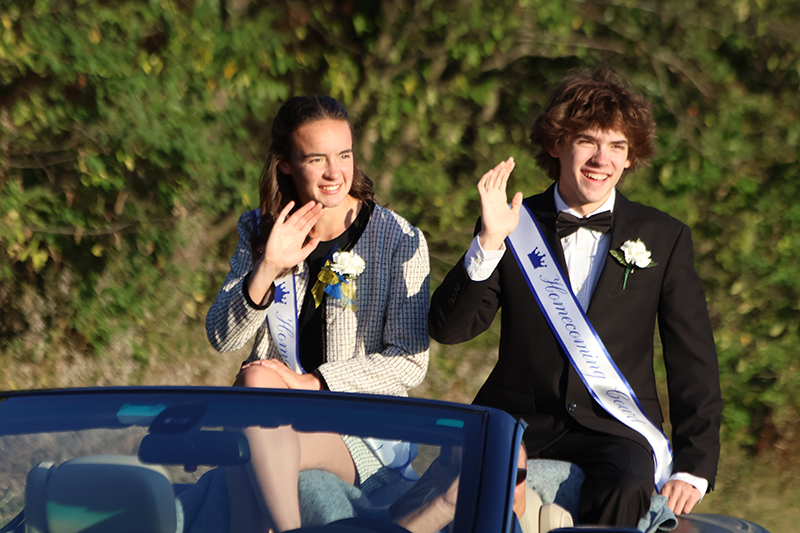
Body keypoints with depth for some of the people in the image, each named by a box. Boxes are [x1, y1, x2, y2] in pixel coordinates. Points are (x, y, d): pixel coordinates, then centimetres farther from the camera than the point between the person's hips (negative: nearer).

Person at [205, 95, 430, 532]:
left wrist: (314, 382, -15)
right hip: (272, 413, 4)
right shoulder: (260, 231, 9)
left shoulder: (399, 241, -2)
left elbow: (410, 363, -5)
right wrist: (267, 271, -17)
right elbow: (222, 339, 0)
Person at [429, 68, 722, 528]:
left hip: (616, 427, 0)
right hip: (518, 423, 1)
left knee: (628, 479, -35)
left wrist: (693, 470, -4)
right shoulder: (516, 226, 8)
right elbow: (448, 329, 0)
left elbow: (694, 364, 7)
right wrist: (490, 243, -14)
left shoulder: (664, 238, 9)